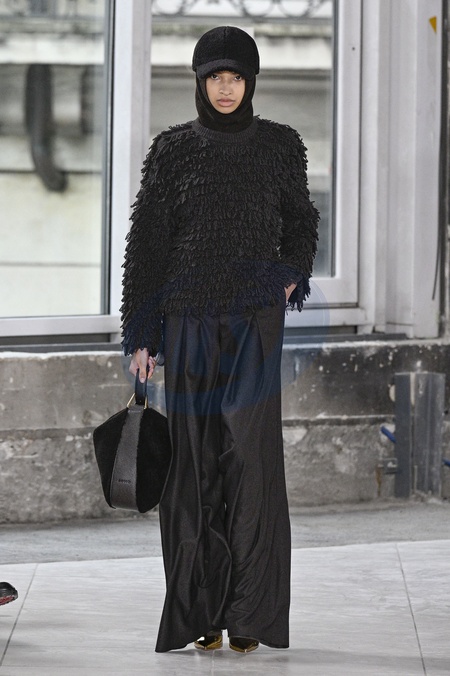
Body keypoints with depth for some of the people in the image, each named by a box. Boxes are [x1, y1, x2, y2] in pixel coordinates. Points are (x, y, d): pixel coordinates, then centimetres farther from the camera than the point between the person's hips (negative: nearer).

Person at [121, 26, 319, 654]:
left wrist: (291, 275, -4)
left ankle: (247, 614, -4)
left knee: (250, 456, -7)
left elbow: (301, 221, 16)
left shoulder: (279, 145, 6)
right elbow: (146, 241, 5)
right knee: (194, 462, 1)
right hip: (189, 321, 1)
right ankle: (201, 613, 6)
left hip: (255, 320, -1)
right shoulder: (172, 149, 5)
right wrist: (140, 334, 0)